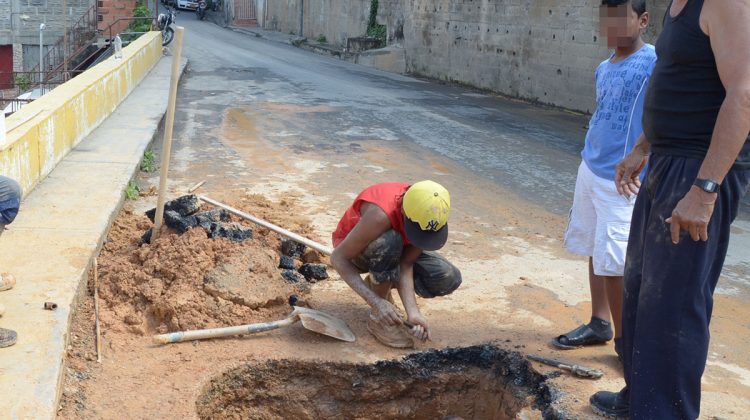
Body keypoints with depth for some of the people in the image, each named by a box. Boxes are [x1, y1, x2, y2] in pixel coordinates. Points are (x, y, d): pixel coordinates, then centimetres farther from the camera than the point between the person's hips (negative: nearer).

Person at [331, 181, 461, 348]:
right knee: (389, 242, -41)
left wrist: (413, 312, -36)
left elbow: (406, 264, -24)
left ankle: (379, 284, 7)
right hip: (353, 247, -5)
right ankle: (377, 318, -22)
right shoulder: (380, 215, -41)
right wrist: (375, 302, -40)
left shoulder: (430, 217, -25)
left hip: (396, 251, 5)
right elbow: (338, 258, -35)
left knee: (449, 278, -15)